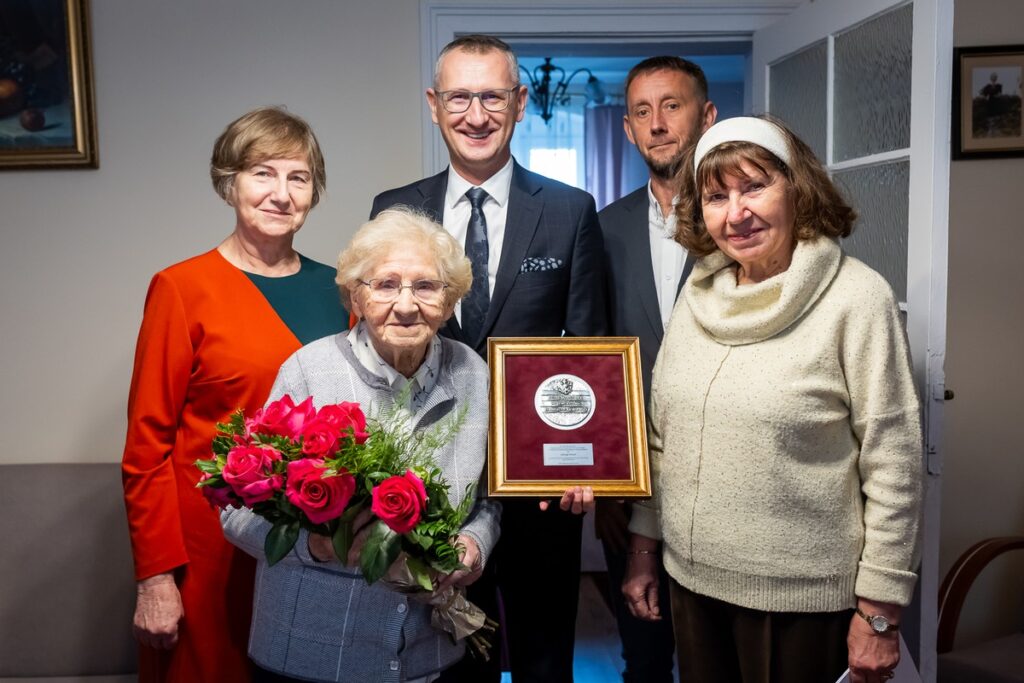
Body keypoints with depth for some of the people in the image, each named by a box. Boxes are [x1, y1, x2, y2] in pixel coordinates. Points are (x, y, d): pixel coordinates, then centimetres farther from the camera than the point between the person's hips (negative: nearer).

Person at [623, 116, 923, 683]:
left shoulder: (856, 298, -14)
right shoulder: (700, 293, 3)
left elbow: (893, 464, -13)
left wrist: (879, 614, -12)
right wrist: (643, 547, 11)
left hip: (802, 600, -5)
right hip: (691, 580, 5)